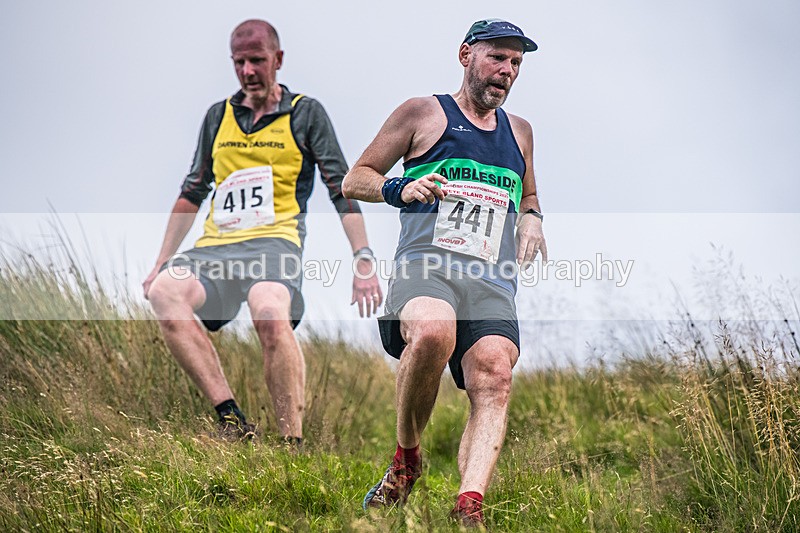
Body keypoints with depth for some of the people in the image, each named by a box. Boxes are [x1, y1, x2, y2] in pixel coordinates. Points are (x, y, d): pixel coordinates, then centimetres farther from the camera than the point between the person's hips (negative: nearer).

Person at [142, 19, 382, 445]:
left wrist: (363, 261, -5)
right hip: (215, 246, 4)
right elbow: (192, 193, 28)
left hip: (274, 240, -4)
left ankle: (293, 445, -33)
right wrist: (161, 262, 22)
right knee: (164, 291, -29)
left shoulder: (306, 113, 11)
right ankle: (231, 418, -32)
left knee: (271, 314, -37)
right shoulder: (218, 116, 22)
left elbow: (342, 190, 6)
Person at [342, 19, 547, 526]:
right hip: (427, 264, -4)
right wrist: (399, 190, -6)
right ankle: (406, 459, -13)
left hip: (494, 280, 4)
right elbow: (354, 179, 15)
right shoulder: (423, 113, 14)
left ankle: (469, 510, -37)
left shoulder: (519, 131, 27)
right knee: (432, 333, -37)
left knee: (494, 379, -24)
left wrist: (531, 217, 18)